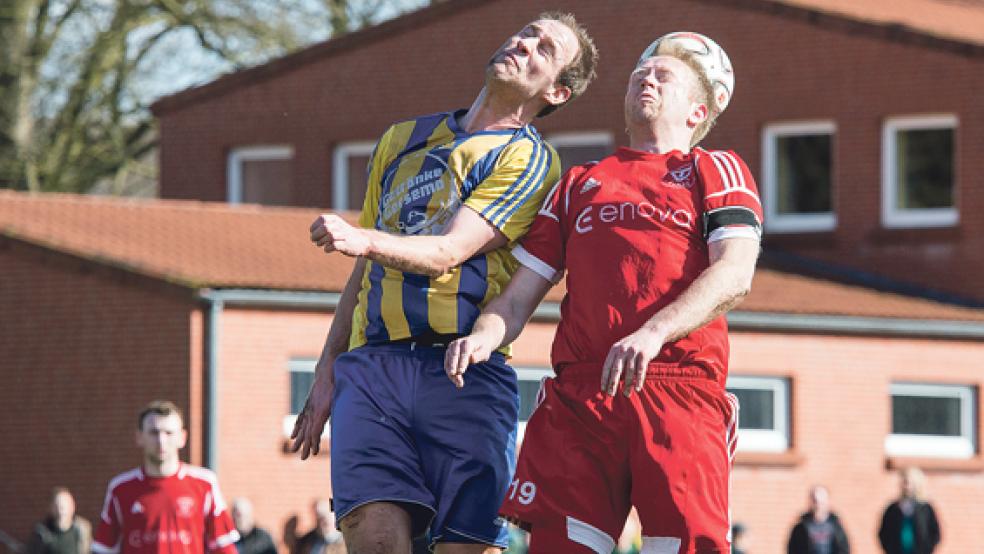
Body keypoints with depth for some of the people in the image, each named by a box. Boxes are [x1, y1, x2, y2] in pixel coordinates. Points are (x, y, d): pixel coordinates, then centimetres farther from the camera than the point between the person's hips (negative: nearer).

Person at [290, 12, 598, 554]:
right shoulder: (401, 140, 23)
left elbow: (449, 252, -9)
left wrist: (364, 240, -26)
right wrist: (326, 371, 18)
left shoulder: (530, 159, 5)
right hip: (372, 364, 3)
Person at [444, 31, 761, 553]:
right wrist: (484, 336, -3)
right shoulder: (577, 185, 27)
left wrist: (653, 333, -18)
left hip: (681, 394, -3)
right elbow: (519, 297, 21)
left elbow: (735, 274, -3)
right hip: (578, 394, 3)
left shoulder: (716, 171, 15)